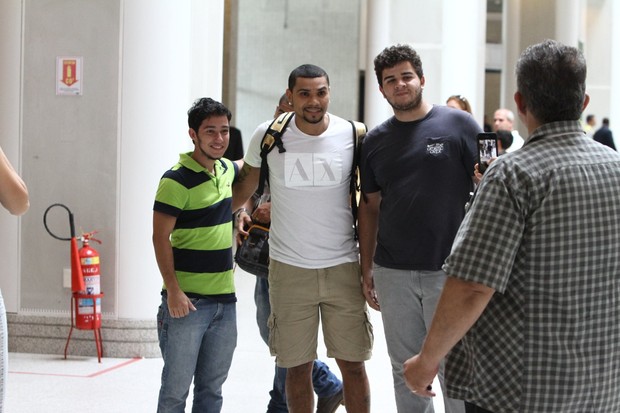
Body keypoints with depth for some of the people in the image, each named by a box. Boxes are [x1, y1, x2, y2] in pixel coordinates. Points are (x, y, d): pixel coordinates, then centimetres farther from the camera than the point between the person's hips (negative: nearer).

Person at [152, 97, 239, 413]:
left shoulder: (227, 170, 10)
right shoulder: (176, 180, -11)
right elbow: (160, 237, -13)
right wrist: (173, 291, -20)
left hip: (225, 299, 7)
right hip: (187, 301, -6)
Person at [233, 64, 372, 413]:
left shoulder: (352, 135, -3)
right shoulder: (268, 135, -3)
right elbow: (246, 186, 14)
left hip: (343, 267, 0)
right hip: (288, 269, 0)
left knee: (353, 363, 5)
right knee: (298, 366, 7)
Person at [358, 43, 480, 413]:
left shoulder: (460, 125, -2)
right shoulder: (375, 141, 10)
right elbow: (370, 207, 15)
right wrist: (366, 267, 10)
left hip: (450, 271, -4)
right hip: (393, 273, 4)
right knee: (405, 369, 12)